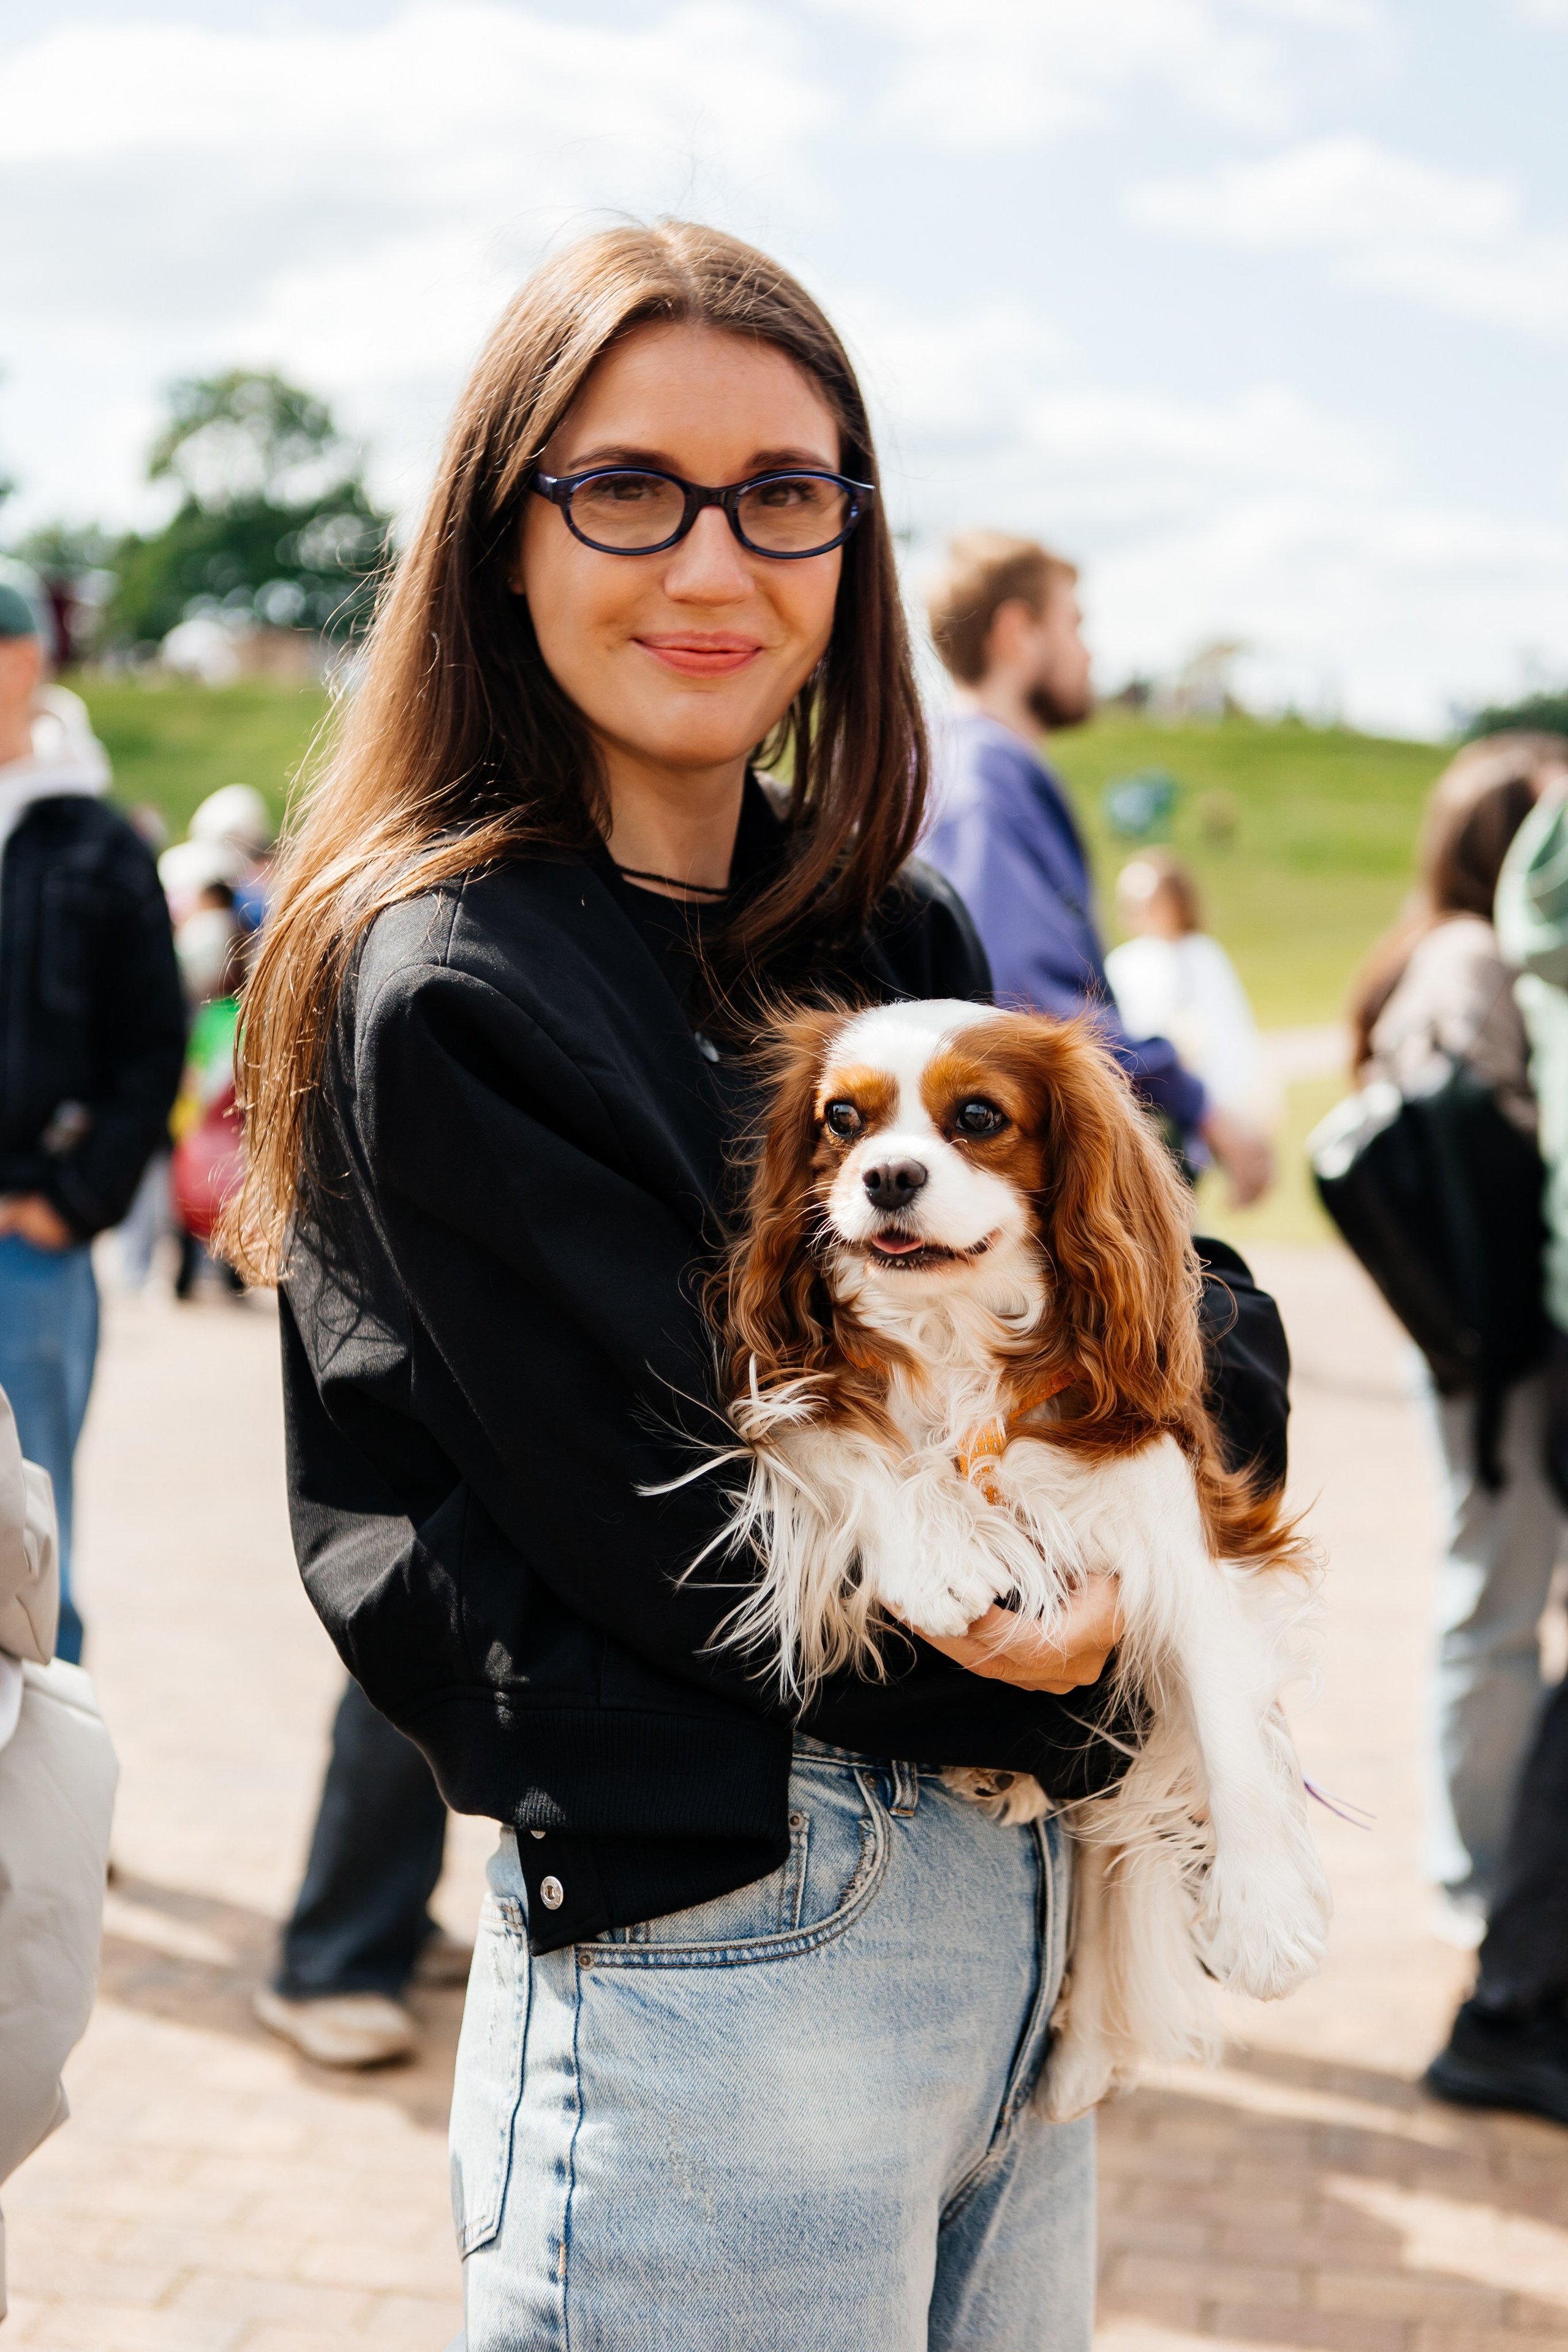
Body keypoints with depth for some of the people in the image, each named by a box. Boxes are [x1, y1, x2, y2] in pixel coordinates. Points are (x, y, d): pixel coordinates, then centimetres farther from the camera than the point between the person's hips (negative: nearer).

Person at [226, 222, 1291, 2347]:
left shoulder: (900, 936, 7)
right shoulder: (448, 992, -14)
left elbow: (1215, 1315, 6)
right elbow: (704, 1547, -18)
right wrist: (1071, 1684, -7)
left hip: (1024, 1913, 7)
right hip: (725, 1950, -7)